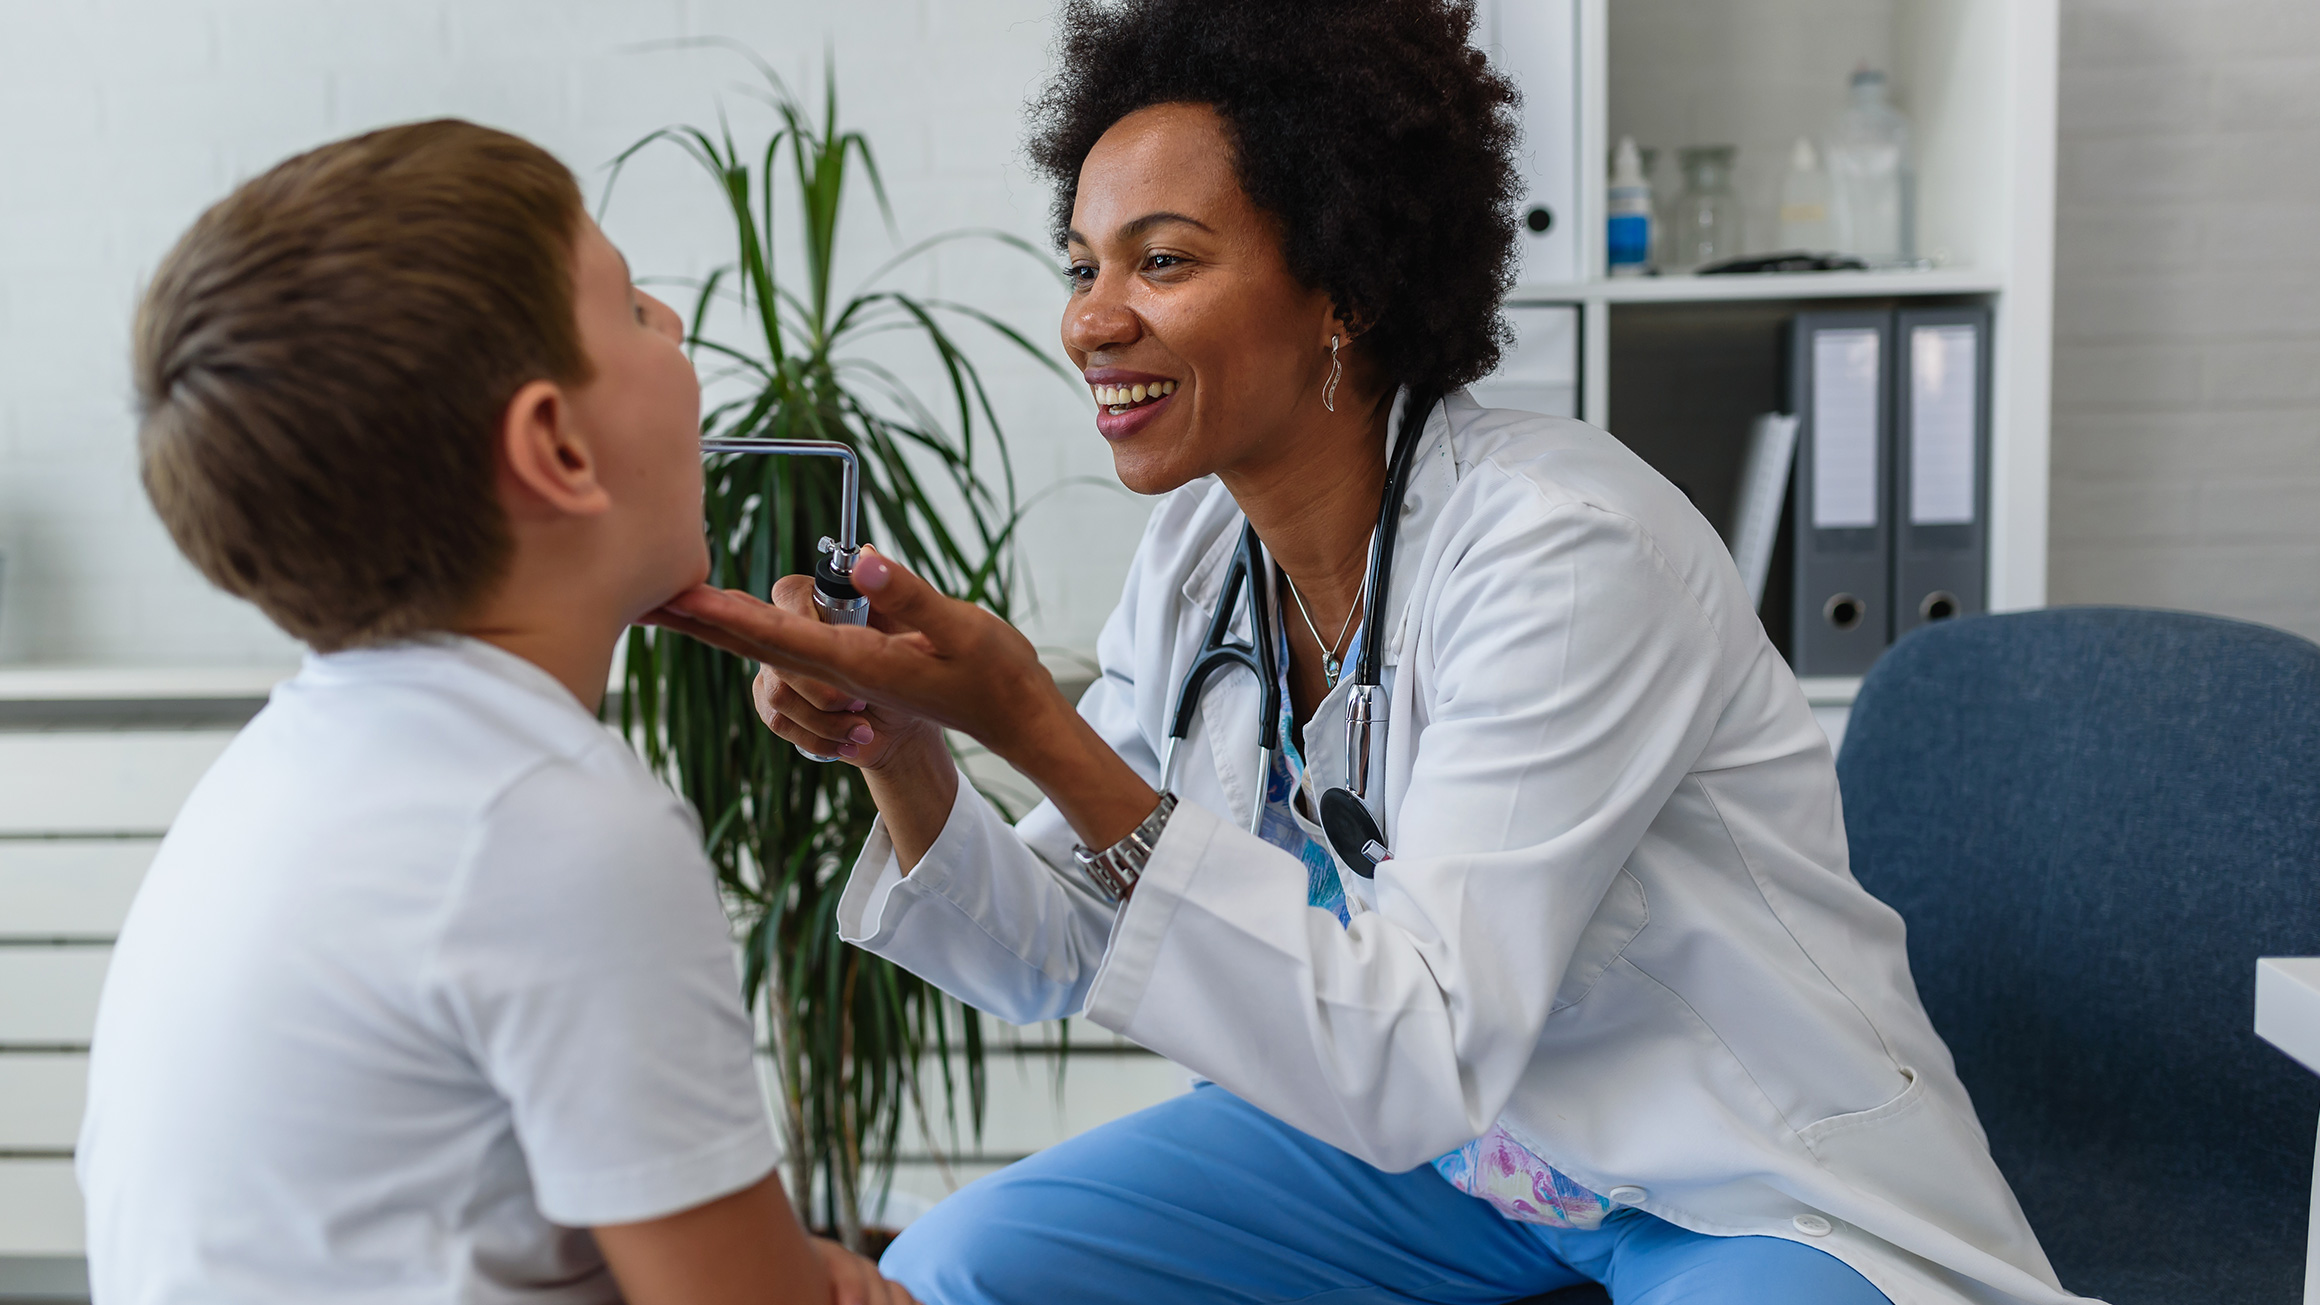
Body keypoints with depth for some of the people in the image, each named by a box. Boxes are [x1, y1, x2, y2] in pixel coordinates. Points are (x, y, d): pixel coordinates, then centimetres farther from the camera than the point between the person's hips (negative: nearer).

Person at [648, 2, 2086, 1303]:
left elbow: (1425, 1062, -32)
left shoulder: (1565, 549, -26)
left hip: (1758, 1187, -6)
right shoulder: (1198, 550, -4)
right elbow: (1055, 958, 0)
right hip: (1432, 1135, 6)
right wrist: (901, 751, -21)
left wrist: (1030, 721, -37)